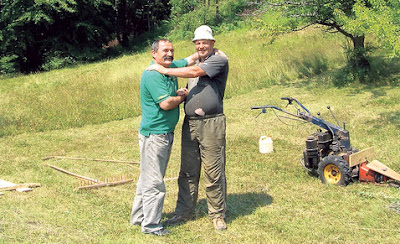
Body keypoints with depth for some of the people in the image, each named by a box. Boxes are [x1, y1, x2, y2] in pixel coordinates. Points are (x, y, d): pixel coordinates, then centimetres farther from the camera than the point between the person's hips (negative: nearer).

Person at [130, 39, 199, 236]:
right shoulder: (152, 75, -17)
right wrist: (182, 96, -6)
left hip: (166, 133, 9)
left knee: (148, 177, 17)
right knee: (153, 181, -2)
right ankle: (151, 224, 8)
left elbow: (190, 60, 26)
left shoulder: (172, 68, 10)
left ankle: (139, 216, 29)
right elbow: (166, 104, -23)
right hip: (154, 134, -9)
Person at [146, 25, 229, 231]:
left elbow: (194, 72, -15)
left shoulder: (219, 60, -4)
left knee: (214, 172, -2)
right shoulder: (194, 63, 20)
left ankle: (217, 214, 11)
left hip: (211, 123, -7)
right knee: (188, 171, 10)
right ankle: (184, 211, 20)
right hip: (189, 123, 7)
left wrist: (164, 70, -11)